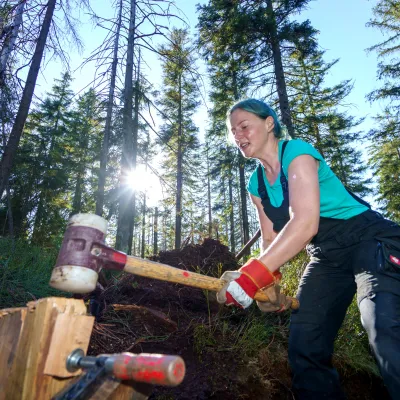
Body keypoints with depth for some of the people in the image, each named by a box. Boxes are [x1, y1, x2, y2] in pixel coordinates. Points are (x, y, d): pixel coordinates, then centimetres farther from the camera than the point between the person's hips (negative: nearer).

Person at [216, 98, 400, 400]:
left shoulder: (297, 151, -18)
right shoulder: (256, 184, 5)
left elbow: (305, 224, -32)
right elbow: (271, 239, 7)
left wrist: (252, 275, -36)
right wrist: (270, 284, -6)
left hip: (371, 243, -7)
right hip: (327, 258, 8)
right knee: (305, 349, 5)